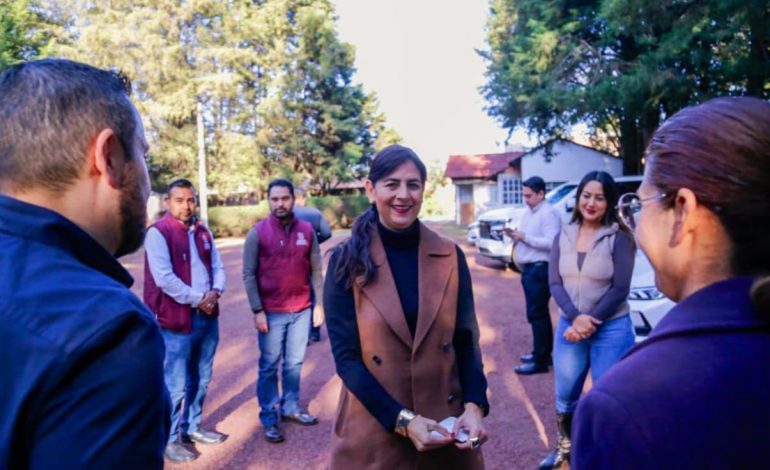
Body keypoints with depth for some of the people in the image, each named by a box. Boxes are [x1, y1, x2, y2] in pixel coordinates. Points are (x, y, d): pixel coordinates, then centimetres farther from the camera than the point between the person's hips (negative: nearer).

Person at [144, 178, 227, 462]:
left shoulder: (203, 232, 12)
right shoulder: (158, 232, -10)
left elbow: (217, 267, 11)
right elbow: (164, 278, -18)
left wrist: (215, 292, -9)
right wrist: (197, 299, -14)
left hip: (208, 317, 7)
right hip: (176, 320, -7)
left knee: (200, 379, 17)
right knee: (175, 385, 2)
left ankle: (192, 428, 34)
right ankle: (169, 439, 18)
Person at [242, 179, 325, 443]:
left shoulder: (307, 230, 2)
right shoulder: (257, 233, -6)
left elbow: (316, 270, 5)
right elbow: (249, 275, -6)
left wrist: (320, 303, 3)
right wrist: (257, 311, -10)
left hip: (301, 310, 3)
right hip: (272, 312, -3)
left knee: (295, 363, 14)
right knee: (269, 366, 6)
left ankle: (291, 407, 30)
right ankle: (269, 418, 17)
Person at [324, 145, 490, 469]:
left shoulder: (450, 257, -2)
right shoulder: (347, 261, -9)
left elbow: (466, 340, 1)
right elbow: (346, 355, -10)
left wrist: (474, 405, -13)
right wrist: (402, 420, -17)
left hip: (446, 425, 2)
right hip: (374, 432, -2)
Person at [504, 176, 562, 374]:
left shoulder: (549, 213, -14)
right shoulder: (528, 214, 16)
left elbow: (551, 243, -24)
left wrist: (524, 237, -21)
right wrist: (514, 236, 1)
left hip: (540, 270, -10)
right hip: (529, 269, 10)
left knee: (537, 314, -7)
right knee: (539, 313, 16)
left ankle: (540, 361, -1)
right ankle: (543, 352, 27)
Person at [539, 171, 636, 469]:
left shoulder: (619, 237, -9)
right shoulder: (563, 236, 3)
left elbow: (620, 289, -11)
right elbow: (555, 282, -1)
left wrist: (590, 325, -15)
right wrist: (576, 318, -16)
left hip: (611, 329, -4)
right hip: (569, 326, 4)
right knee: (565, 395, 16)